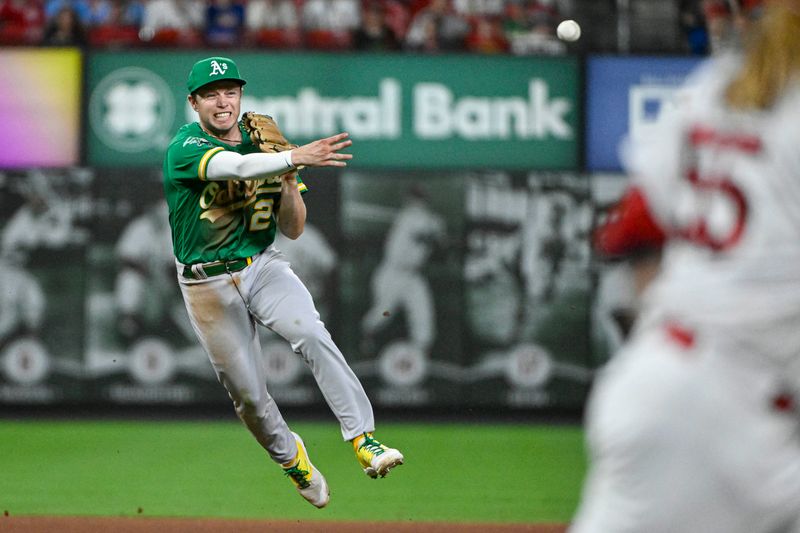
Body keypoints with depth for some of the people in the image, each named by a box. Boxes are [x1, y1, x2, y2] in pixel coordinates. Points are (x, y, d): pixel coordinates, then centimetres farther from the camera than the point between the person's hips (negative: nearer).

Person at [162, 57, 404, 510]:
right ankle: (290, 456, 32)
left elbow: (293, 230, 5)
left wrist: (289, 180, -14)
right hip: (208, 282, -2)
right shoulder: (185, 148, -12)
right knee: (247, 391, 3)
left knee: (311, 333, -27)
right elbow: (238, 167, -34)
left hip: (263, 266, 2)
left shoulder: (264, 146, 4)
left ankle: (364, 439, -31)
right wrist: (296, 157, -49)